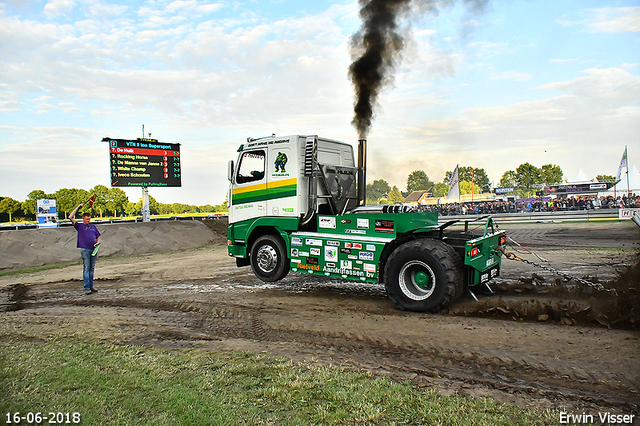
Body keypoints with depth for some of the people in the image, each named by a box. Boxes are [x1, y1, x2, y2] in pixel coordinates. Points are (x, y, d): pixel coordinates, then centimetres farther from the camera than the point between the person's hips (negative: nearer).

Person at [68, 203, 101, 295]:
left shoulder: (93, 226, 19)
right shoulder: (79, 226, 8)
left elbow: (98, 236, 25)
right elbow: (71, 217, -2)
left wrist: (97, 243, 4)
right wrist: (78, 207, 2)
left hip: (93, 249, 4)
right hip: (85, 249, -4)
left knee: (92, 268, 7)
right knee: (86, 268, -6)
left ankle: (91, 286, 12)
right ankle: (86, 288, -6)